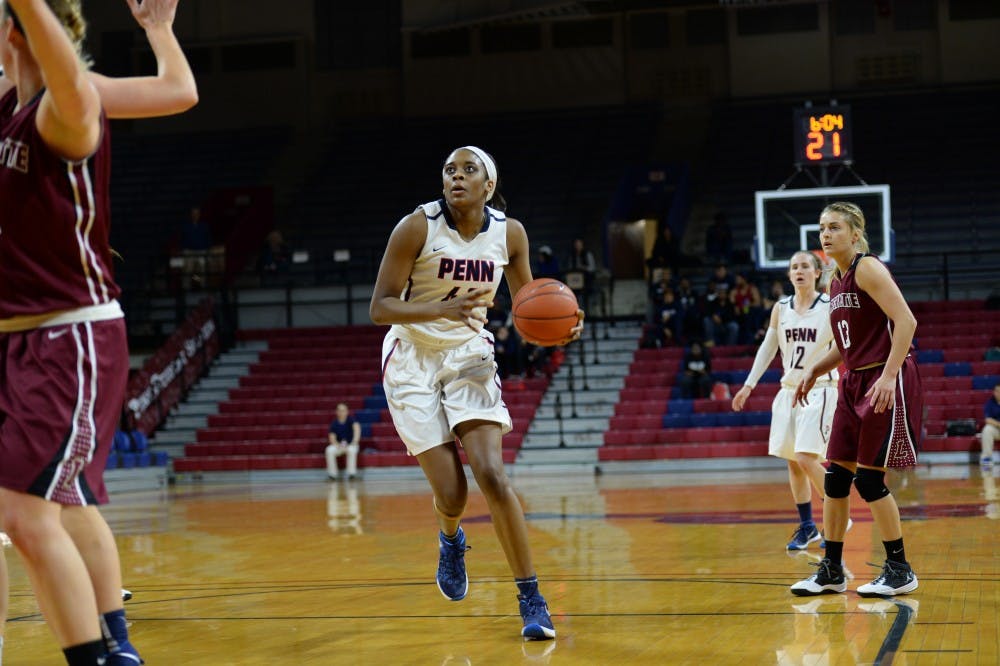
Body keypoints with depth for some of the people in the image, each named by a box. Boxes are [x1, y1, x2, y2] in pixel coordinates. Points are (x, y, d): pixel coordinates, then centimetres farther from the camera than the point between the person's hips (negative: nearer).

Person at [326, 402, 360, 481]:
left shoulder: (351, 419, -11)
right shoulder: (334, 423, -3)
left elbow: (357, 427, -31)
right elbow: (332, 438, -8)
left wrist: (355, 440, -49)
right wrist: (338, 445, -30)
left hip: (351, 445, -2)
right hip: (338, 445, 2)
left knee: (352, 450, -37)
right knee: (329, 450, -29)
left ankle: (351, 473, -29)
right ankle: (332, 474, -20)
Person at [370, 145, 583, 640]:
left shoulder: (509, 232, -6)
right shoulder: (417, 227, -16)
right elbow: (379, 308, -18)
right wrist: (443, 309, -34)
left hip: (469, 356, 2)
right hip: (414, 360, -2)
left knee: (492, 475, -16)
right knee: (451, 493, -5)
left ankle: (531, 599, -9)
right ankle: (450, 540, 34)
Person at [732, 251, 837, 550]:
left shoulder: (830, 307, -6)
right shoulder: (781, 308, 7)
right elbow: (767, 348, 15)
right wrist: (749, 385, 13)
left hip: (819, 388, -5)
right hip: (789, 389, 5)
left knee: (806, 457, -16)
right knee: (792, 461, 6)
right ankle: (806, 527, 17)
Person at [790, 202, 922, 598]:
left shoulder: (868, 269, -11)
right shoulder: (835, 281, 14)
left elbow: (906, 321, -20)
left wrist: (888, 377, -26)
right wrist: (814, 371, 8)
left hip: (886, 385, -9)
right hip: (854, 384, 9)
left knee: (868, 478, -7)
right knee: (835, 477, 7)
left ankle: (900, 571, 5)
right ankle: (832, 571, 15)